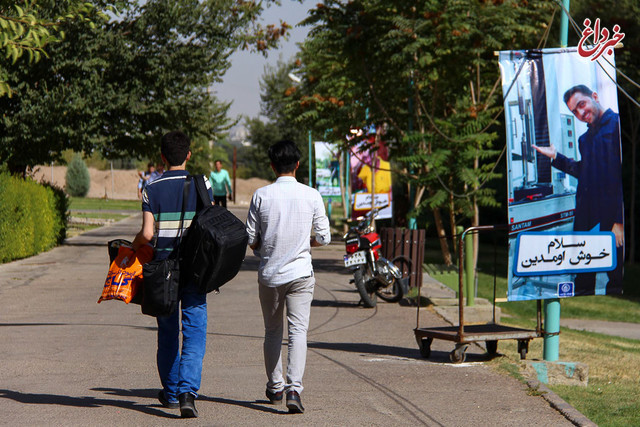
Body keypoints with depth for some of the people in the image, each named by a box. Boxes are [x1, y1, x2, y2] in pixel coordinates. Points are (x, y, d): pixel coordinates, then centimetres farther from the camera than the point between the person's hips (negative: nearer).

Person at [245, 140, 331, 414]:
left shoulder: (261, 196, -5)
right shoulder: (311, 196, -5)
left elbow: (251, 239, -3)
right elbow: (324, 238, -1)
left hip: (269, 273, 1)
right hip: (300, 273, -1)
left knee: (272, 331, 16)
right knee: (298, 331, -3)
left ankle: (275, 388, 26)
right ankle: (294, 389, -18)